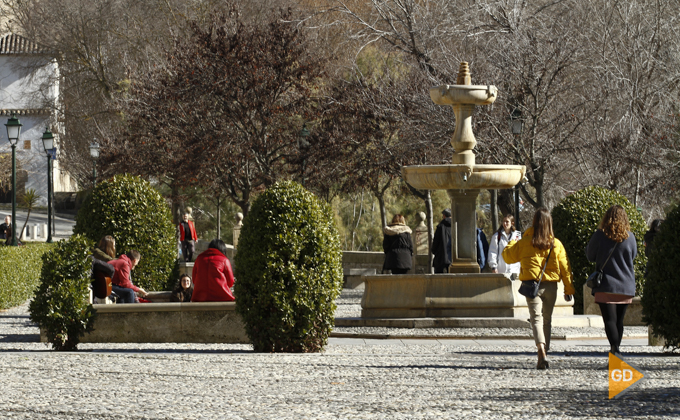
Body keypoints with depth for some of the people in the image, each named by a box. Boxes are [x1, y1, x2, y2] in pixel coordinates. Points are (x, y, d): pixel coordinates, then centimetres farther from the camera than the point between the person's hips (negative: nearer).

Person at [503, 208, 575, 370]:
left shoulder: (525, 242, -5)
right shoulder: (556, 244, -1)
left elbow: (508, 257, 6)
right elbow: (564, 267, 2)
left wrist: (512, 244, 26)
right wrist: (569, 288, 9)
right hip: (551, 286, 2)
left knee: (536, 319, -5)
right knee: (547, 320, 15)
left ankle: (542, 352, -28)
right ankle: (544, 355, 20)